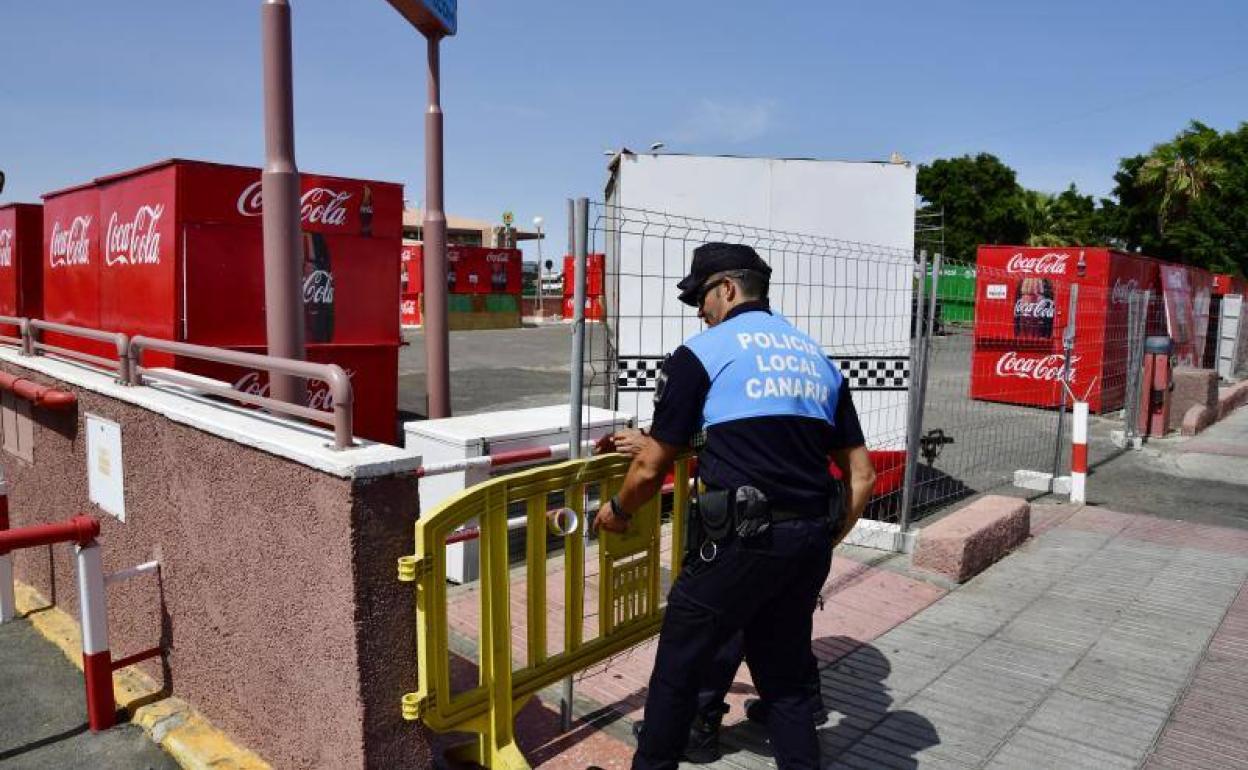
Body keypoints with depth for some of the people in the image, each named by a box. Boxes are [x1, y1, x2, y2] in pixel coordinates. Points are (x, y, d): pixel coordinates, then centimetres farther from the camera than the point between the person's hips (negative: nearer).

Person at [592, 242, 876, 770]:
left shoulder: (700, 353, -2)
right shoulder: (817, 356, 15)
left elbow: (651, 468, -2)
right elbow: (861, 473, 14)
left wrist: (617, 511, 17)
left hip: (742, 540, -6)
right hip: (811, 540, 6)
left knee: (679, 664, 14)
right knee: (786, 674, 22)